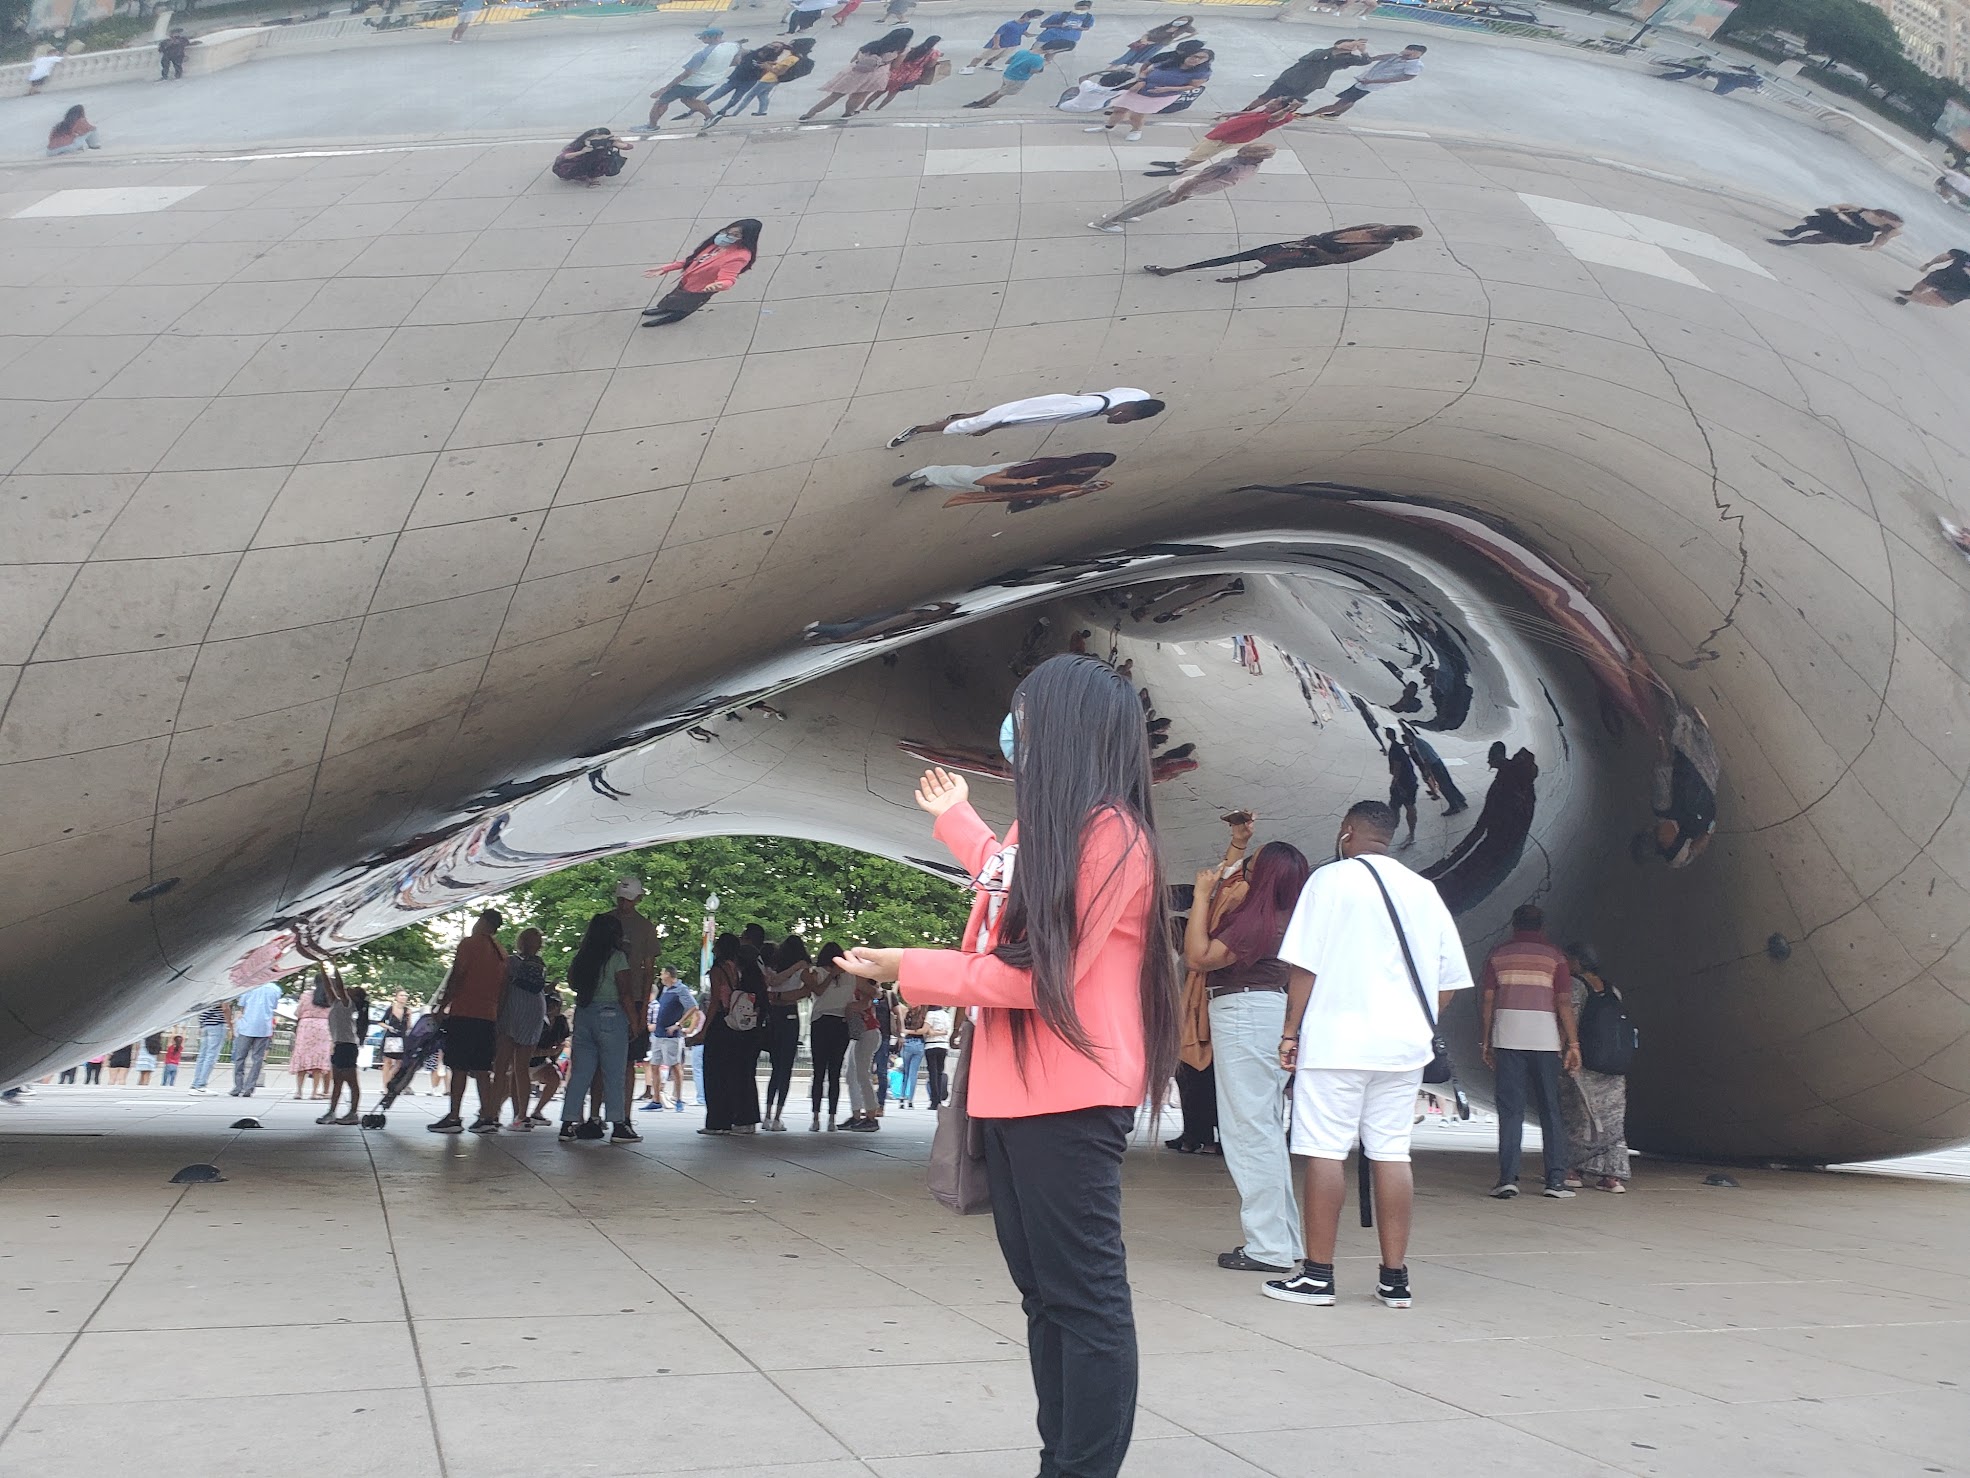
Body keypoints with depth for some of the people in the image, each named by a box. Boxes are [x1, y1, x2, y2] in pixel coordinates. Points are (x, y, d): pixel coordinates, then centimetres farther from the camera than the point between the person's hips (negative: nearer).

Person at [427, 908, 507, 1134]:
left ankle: (454, 1118, -5)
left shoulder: (470, 943, -4)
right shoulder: (502, 954, 15)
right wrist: (497, 1018, 20)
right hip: (489, 1017, 6)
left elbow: (456, 978, -10)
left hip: (464, 1014, -6)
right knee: (481, 1068, 8)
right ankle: (487, 1118, 5)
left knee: (458, 1067, -4)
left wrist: (441, 1007, -4)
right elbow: (502, 990, 15)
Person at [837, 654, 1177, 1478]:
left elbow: (1039, 972, -18)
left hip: (1069, 1101, -10)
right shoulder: (1045, 830, 14)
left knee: (1084, 1295, -2)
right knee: (1043, 1291, 13)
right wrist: (957, 821, 39)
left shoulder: (1108, 833, -14)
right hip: (1015, 1094, 10)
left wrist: (914, 971, -10)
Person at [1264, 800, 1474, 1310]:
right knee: (1392, 1155, 8)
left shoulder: (1330, 879, -2)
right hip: (1403, 1045, 5)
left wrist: (1291, 1032, -1)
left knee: (1325, 1153, -1)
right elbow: (1449, 980, 12)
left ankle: (1317, 1275, 3)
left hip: (1336, 1039, -5)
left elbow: (1304, 966, -7)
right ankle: (1395, 1278, 12)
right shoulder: (1424, 891, 12)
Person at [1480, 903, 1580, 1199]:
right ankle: (1556, 1180, 5)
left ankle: (1507, 1178, -6)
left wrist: (1486, 1041, 10)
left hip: (1507, 1036, 0)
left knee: (1510, 1109, 1)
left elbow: (1487, 1000, 4)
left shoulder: (1498, 955, 8)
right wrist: (1573, 1044, -1)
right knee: (1551, 1109, 7)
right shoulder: (1554, 957, 6)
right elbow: (1564, 1003, -2)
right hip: (1546, 1038, 0)